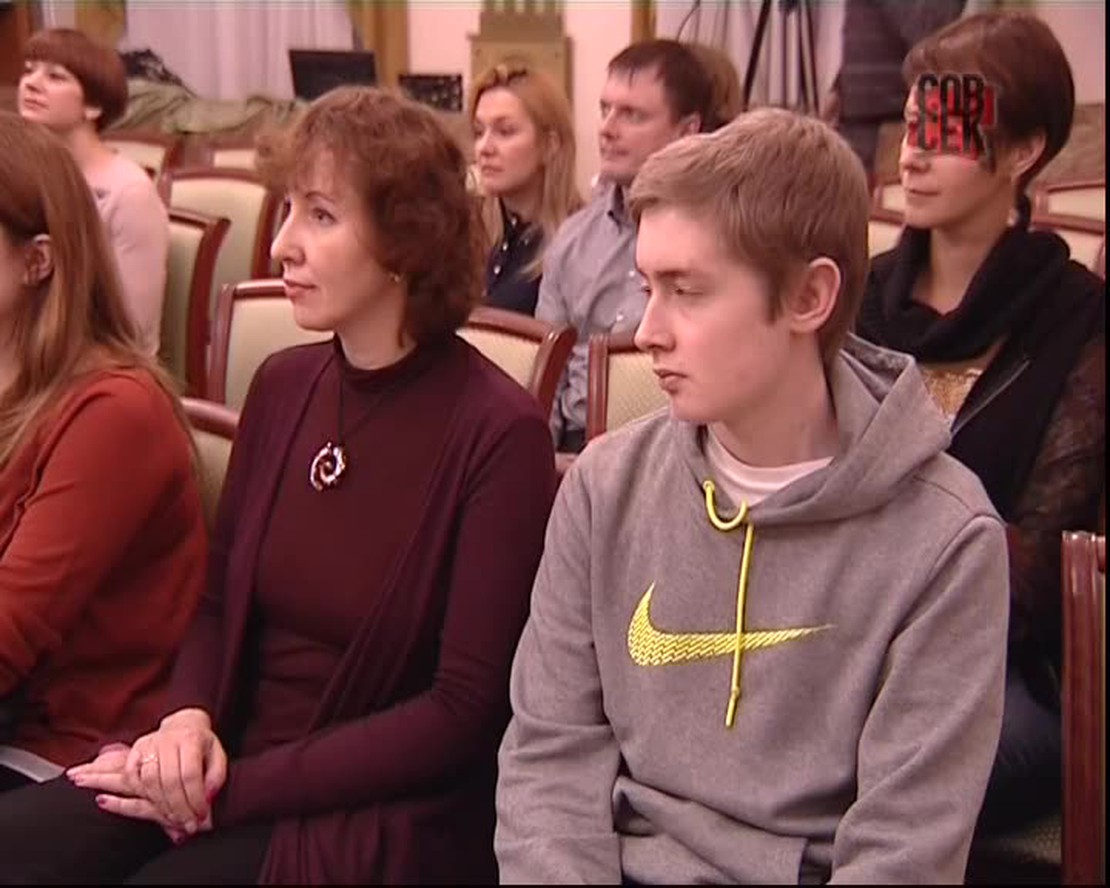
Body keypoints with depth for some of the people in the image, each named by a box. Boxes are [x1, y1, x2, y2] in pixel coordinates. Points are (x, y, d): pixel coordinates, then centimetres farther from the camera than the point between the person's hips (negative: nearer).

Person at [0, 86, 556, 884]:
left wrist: (241, 787, -15)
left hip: (387, 810, -5)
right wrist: (189, 716, -6)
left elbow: (466, 710, -13)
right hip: (227, 762, 5)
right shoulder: (282, 387, 6)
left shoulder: (498, 434, -13)